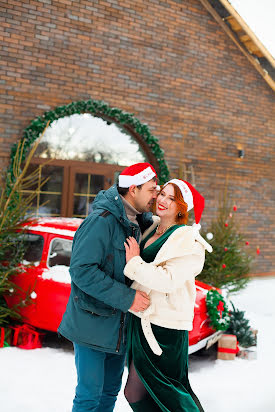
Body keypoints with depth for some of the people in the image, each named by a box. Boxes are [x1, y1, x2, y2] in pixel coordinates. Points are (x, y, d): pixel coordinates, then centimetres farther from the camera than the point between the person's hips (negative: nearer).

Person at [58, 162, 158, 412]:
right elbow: (81, 269, -26)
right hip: (93, 324, -8)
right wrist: (126, 298, -26)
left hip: (119, 325, 8)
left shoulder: (135, 223, 7)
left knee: (110, 390, 19)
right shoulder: (102, 220, -20)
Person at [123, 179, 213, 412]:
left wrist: (134, 262, -17)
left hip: (164, 327, -8)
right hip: (141, 320, 8)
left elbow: (169, 280, -24)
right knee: (136, 393, 14)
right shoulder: (150, 229, 11)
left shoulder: (189, 243, -12)